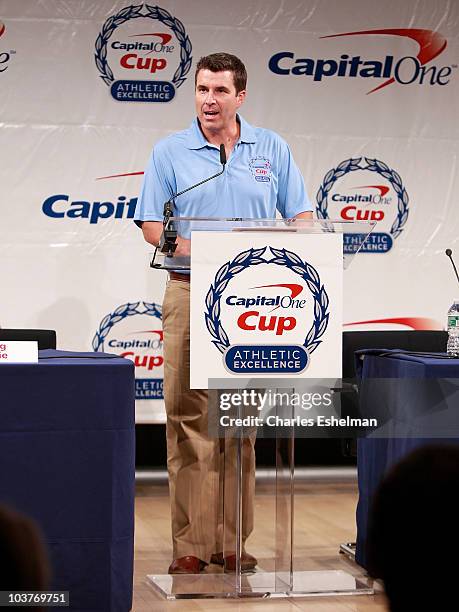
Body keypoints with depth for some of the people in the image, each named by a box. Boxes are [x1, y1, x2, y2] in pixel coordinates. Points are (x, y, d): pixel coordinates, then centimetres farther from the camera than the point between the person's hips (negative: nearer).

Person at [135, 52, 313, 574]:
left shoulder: (272, 149, 11)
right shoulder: (169, 152, 6)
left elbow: (301, 217, 9)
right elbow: (150, 225, 2)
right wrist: (184, 245, -16)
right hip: (190, 295, -1)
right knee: (188, 418, -5)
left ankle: (232, 541, 12)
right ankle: (190, 544, 0)